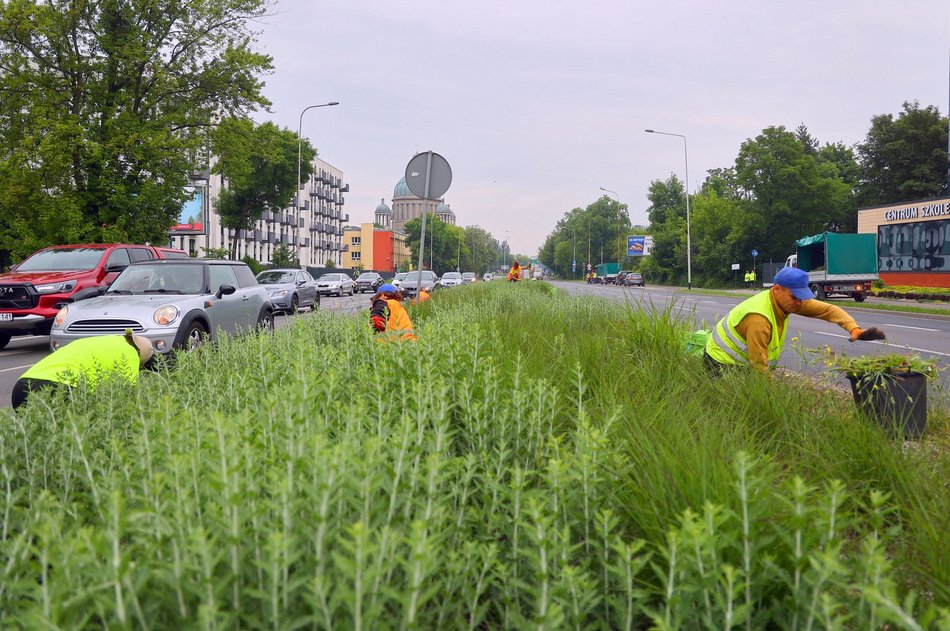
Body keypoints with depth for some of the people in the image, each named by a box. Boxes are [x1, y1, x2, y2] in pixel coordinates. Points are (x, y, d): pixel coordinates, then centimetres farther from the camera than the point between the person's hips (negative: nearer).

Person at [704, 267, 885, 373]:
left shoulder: (789, 300, -10)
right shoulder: (759, 319, -35)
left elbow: (828, 310, -7)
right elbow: (759, 367, -31)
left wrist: (854, 329, -22)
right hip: (722, 364, -8)